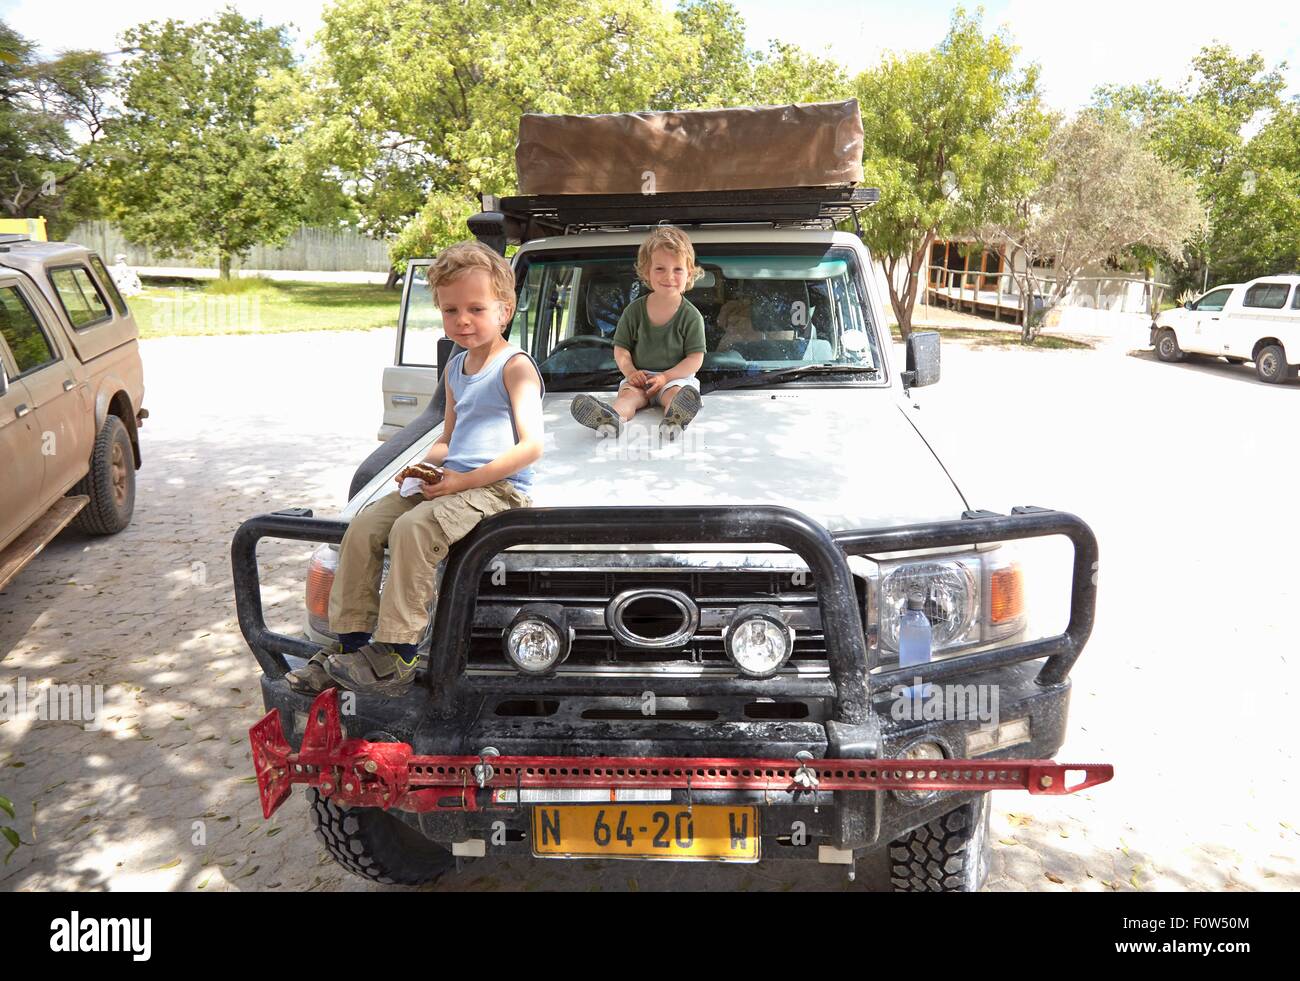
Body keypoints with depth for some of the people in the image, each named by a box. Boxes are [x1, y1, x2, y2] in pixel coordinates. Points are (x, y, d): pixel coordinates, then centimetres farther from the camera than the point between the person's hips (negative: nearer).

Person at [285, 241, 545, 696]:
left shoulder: (515, 366, -7)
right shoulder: (456, 367, 19)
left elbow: (532, 446, -17)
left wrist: (464, 480, -19)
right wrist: (426, 465, 6)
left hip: (497, 487, -8)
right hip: (449, 481, 9)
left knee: (413, 529, -31)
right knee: (363, 527, -7)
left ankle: (396, 657, -24)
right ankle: (350, 643, -1)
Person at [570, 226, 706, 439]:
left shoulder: (691, 315, -3)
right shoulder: (634, 310, 4)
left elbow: (695, 359, -6)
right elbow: (621, 348, 8)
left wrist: (665, 376, -18)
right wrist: (631, 371, -13)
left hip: (676, 376, -2)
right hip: (640, 377, 2)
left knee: (676, 393, -33)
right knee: (628, 393, -27)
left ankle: (674, 418, -66)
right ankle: (612, 417, -59)